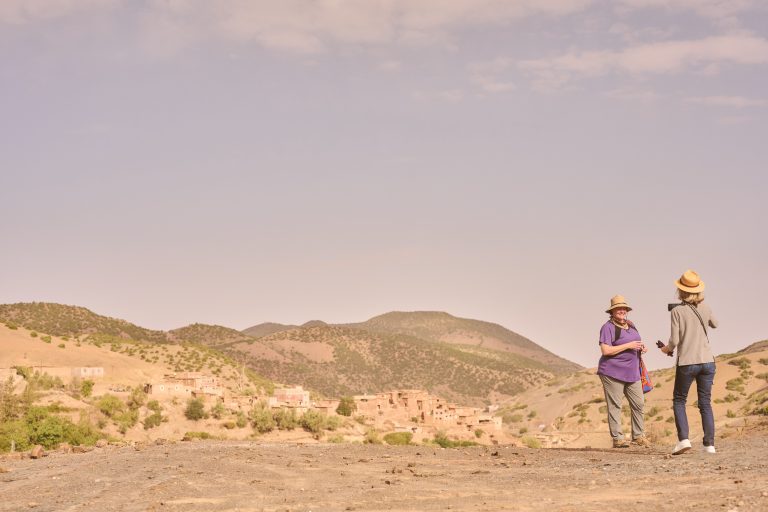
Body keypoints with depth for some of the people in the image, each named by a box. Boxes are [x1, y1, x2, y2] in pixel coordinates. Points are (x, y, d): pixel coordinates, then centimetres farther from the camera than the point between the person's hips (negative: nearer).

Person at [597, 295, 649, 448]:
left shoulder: (631, 325, 15)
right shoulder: (608, 327, -10)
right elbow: (605, 350, -19)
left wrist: (641, 347, 5)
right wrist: (628, 345, -20)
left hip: (631, 373, 7)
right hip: (612, 373, -7)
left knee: (638, 404, 5)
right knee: (614, 406, -4)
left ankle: (638, 436, 15)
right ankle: (617, 438, 0)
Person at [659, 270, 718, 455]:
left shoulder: (677, 310, -9)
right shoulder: (705, 308, 3)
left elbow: (674, 340, -12)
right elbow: (714, 324, 25)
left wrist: (667, 348, 9)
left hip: (687, 363, -3)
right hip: (707, 361, 3)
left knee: (679, 400, 11)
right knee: (705, 403, 10)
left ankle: (683, 439, -4)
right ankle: (709, 444, 5)